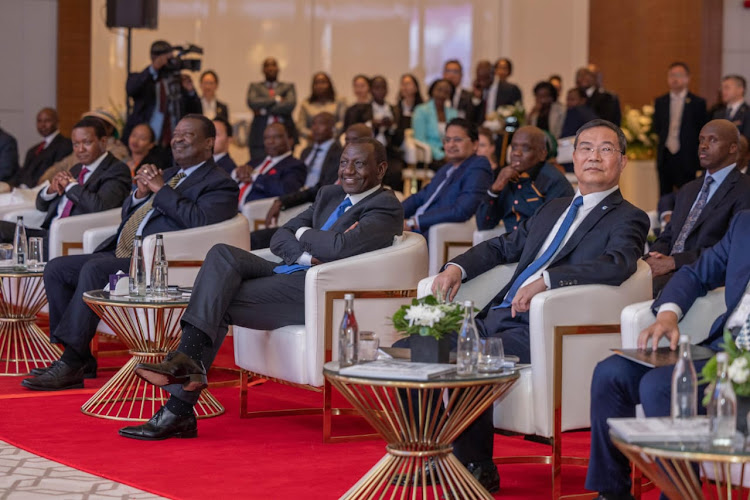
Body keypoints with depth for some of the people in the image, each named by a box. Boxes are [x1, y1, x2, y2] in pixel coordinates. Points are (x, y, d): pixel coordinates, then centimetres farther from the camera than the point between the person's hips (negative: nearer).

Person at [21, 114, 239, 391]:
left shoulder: (219, 184, 1)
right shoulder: (167, 174, 27)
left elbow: (200, 220, -18)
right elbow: (127, 214, 27)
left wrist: (160, 189, -12)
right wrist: (140, 193, 5)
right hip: (120, 254, 10)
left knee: (94, 269, -31)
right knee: (56, 269, -4)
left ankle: (70, 367, -29)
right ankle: (80, 359, -3)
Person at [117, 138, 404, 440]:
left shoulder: (386, 208, -4)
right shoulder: (329, 195, 22)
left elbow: (341, 247, -22)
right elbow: (279, 239, 14)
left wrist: (303, 233, -2)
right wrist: (307, 256, -7)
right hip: (288, 275, 8)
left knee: (217, 305, -18)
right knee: (223, 254, -17)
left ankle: (179, 411, -21)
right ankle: (186, 362, -28)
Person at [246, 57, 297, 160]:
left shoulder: (288, 86, 15)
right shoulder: (255, 86, 16)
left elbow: (290, 104, -4)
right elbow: (252, 102, -4)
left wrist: (265, 111, -5)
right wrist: (276, 99, -4)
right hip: (260, 138, 0)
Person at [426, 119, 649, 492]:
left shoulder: (628, 219, 2)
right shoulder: (552, 209, 26)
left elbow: (618, 263, -18)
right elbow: (503, 247, 32)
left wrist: (546, 279, -28)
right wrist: (457, 267, 12)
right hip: (496, 317, 8)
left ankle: (477, 468, -12)